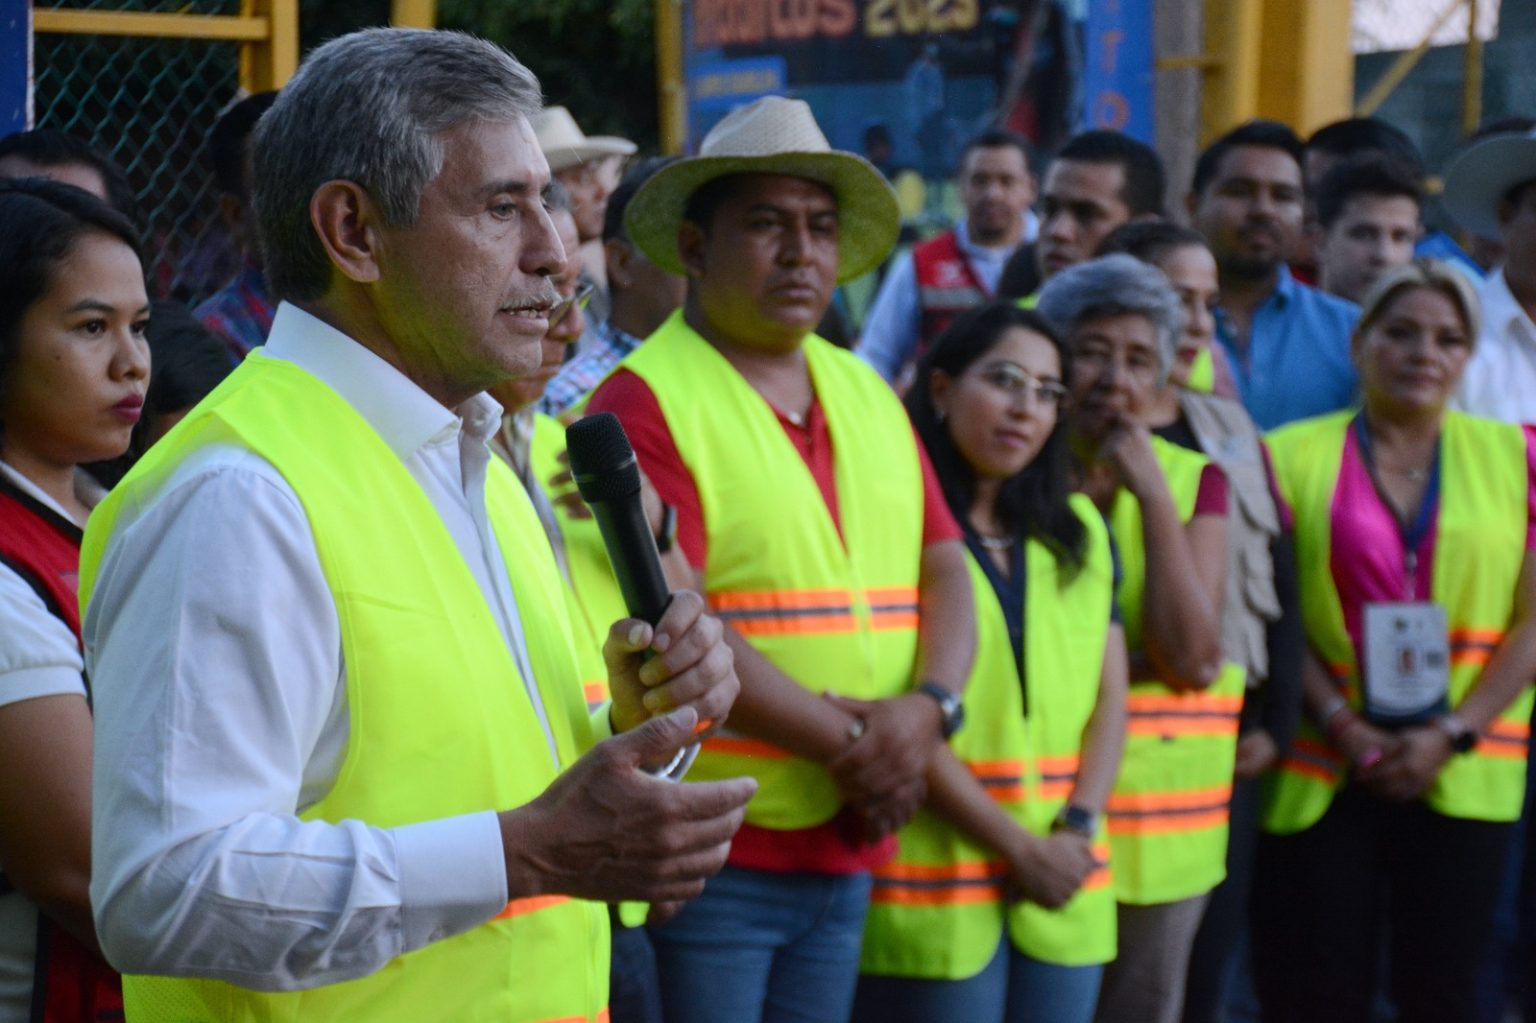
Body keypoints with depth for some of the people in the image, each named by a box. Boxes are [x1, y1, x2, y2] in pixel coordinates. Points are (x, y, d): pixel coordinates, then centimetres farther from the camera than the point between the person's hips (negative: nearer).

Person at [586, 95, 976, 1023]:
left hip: (847, 849, 7)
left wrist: (930, 706, -11)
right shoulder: (646, 401, -9)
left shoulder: (869, 396, 14)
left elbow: (945, 571, 10)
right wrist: (847, 745, -15)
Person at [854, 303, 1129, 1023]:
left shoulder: (1080, 532, 15)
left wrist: (1075, 830, -4)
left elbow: (1110, 698, 12)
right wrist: (1017, 847, -12)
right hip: (935, 887, -5)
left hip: (1064, 892, 6)